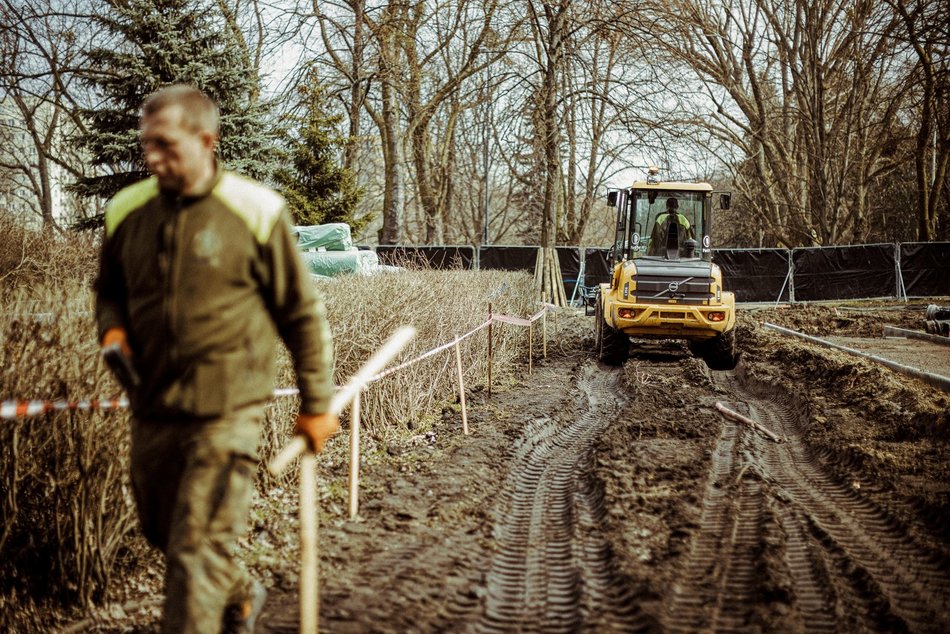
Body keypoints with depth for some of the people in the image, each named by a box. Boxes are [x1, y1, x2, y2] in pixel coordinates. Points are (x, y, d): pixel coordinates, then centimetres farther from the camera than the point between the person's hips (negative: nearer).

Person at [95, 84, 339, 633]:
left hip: (228, 411, -6)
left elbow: (303, 314, -2)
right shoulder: (127, 211, 2)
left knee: (199, 548, -5)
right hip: (152, 409, 6)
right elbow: (110, 291, 20)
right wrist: (113, 331, -3)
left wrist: (317, 403, 2)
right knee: (164, 534, 19)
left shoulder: (256, 211, -10)